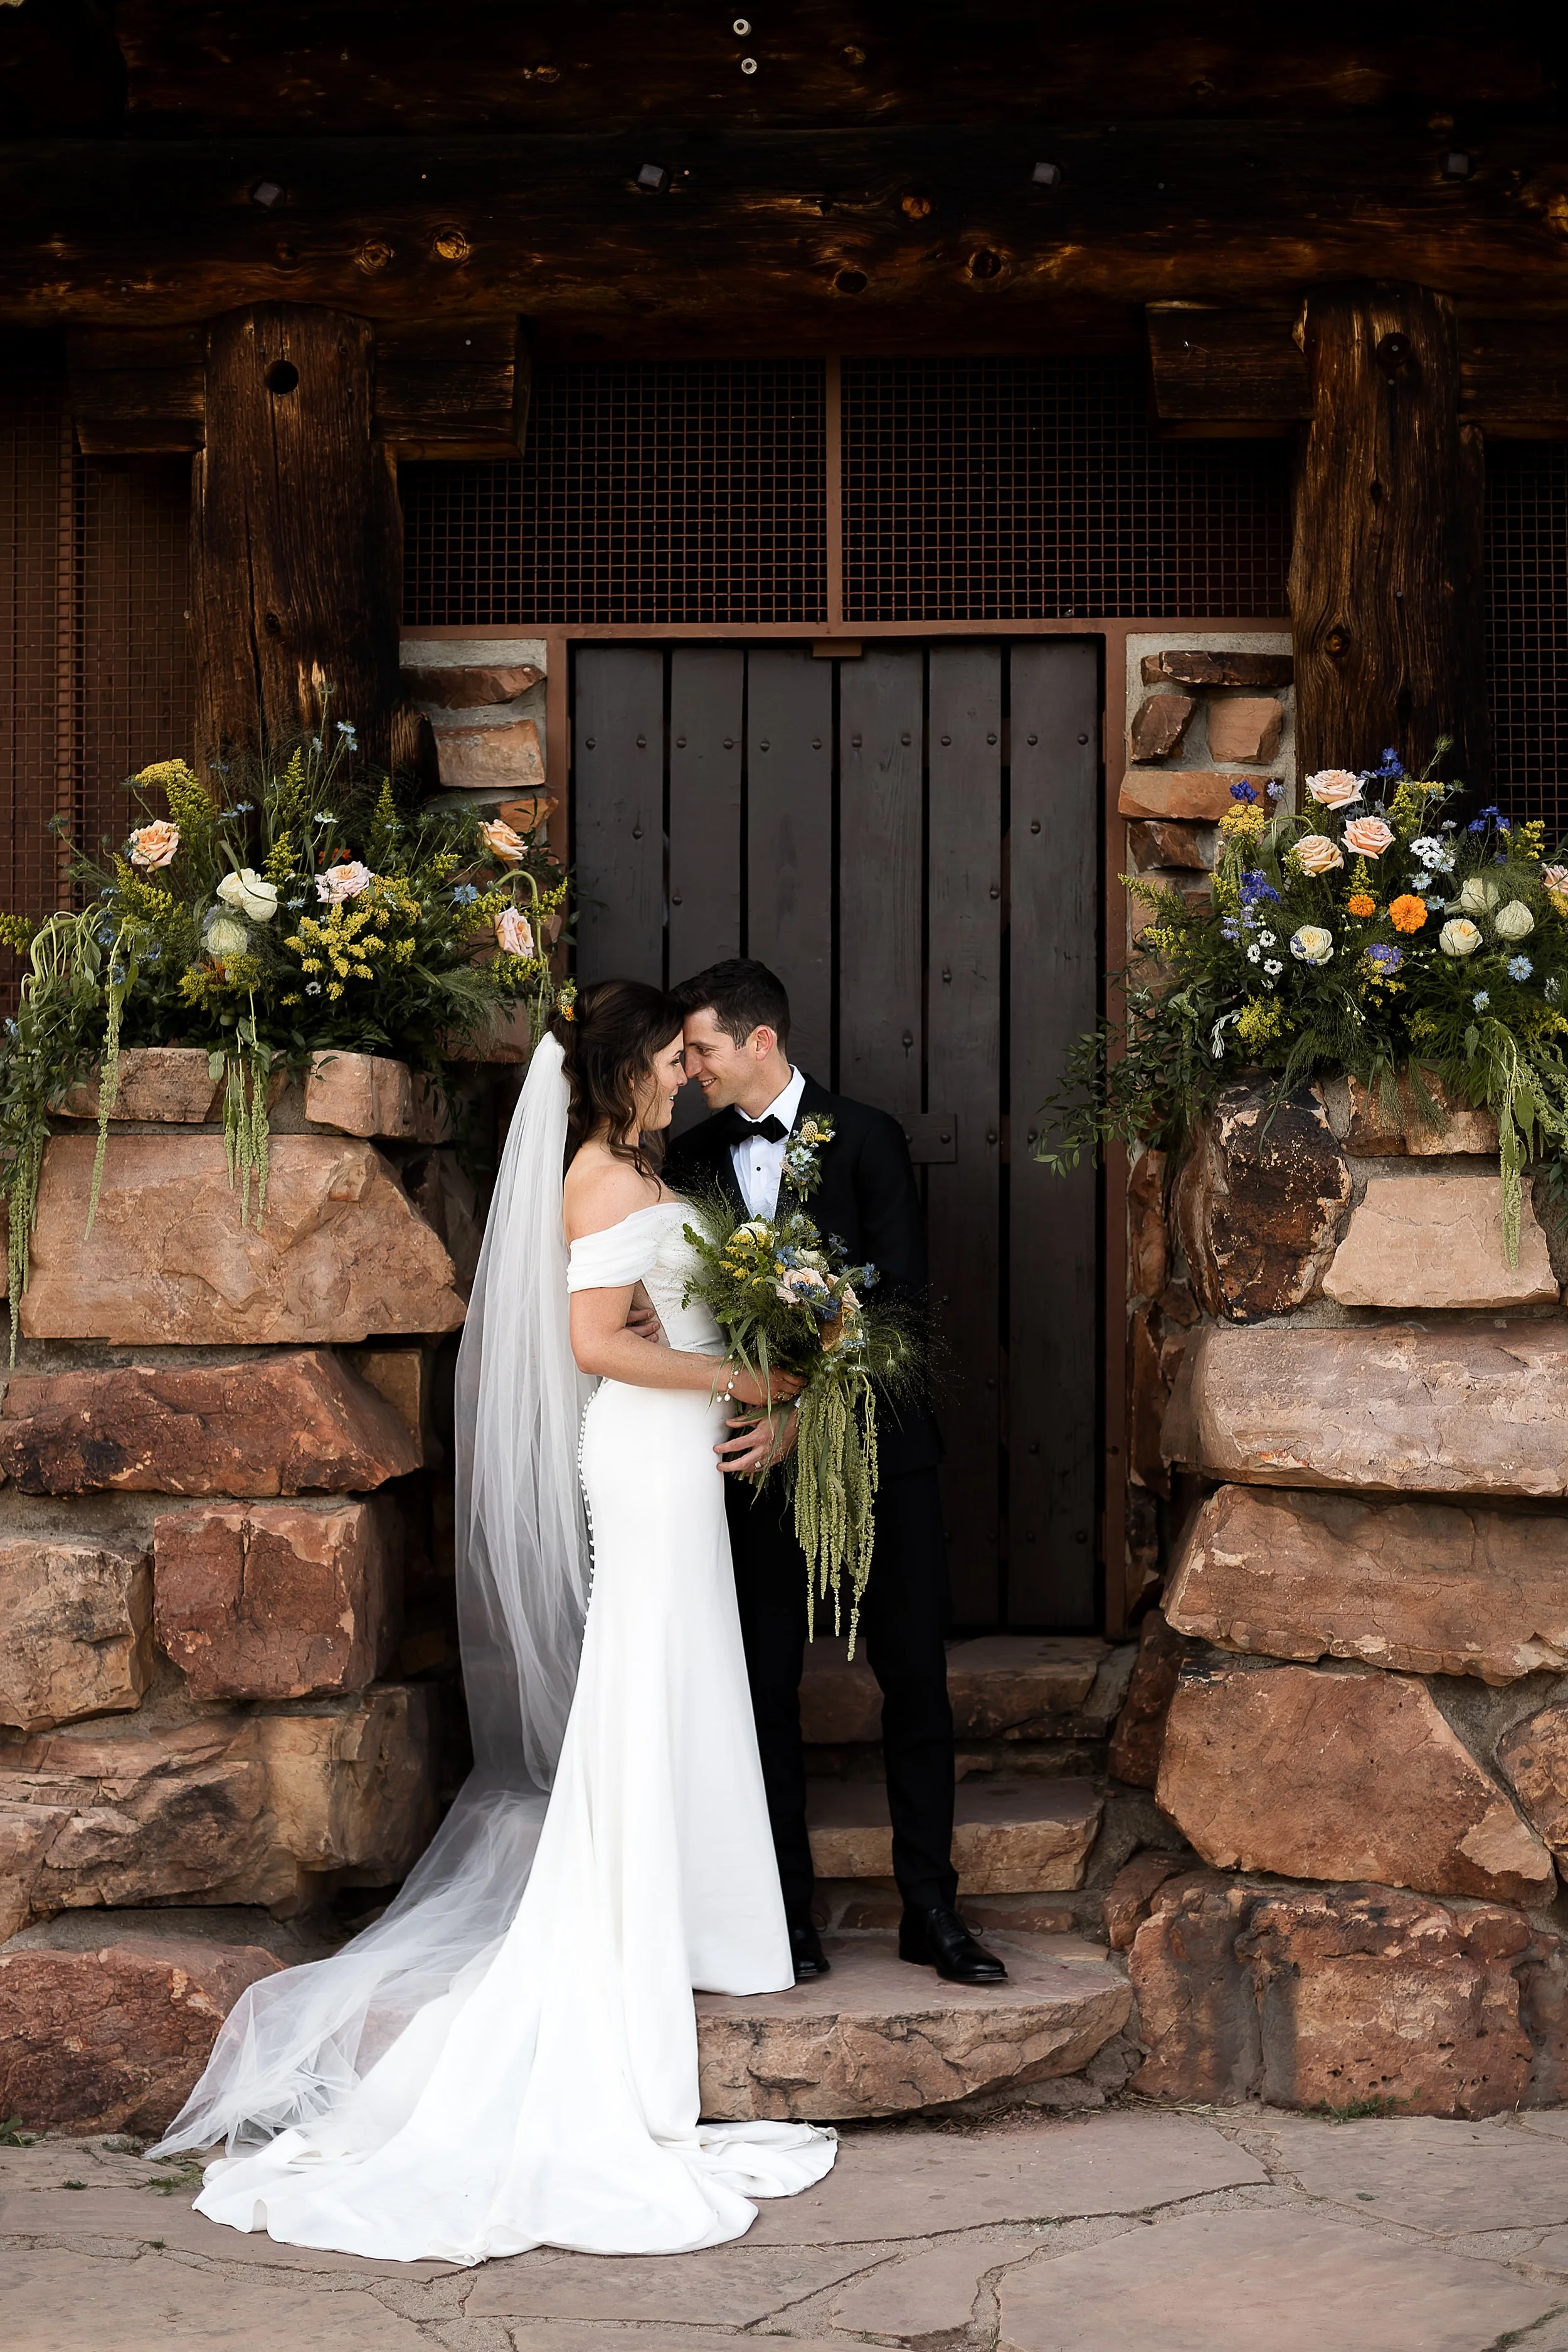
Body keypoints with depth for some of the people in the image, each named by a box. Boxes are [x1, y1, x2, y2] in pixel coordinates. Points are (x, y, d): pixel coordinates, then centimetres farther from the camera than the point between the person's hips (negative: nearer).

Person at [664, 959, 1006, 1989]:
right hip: (759, 1449, 3)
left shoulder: (866, 1138, -3)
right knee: (768, 1685, 4)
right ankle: (790, 1911, 13)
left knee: (916, 1675, 3)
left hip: (877, 1444, -2)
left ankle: (930, 1908, 12)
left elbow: (903, 1300, -10)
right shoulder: (695, 1158, 8)